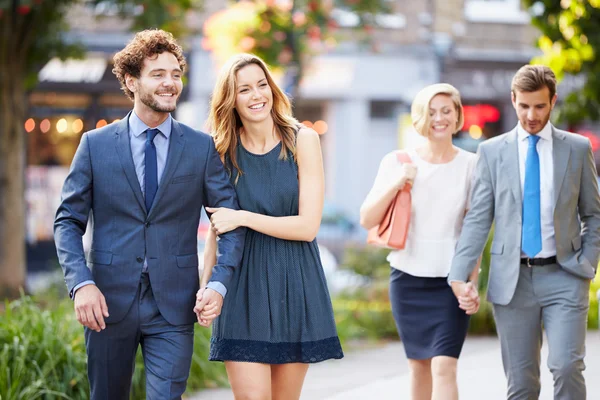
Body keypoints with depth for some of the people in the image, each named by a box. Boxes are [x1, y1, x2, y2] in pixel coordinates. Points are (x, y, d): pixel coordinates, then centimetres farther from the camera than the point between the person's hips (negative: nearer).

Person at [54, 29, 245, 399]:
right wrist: (81, 284, -12)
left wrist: (219, 284, -11)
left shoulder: (203, 148, 3)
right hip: (108, 303, 1)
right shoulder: (96, 144, 3)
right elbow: (68, 221, 3)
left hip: (174, 308, -1)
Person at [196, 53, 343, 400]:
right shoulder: (224, 151, 3)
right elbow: (217, 228, 9)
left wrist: (243, 218, -13)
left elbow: (308, 226, -9)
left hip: (295, 284, -1)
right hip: (244, 284, 1)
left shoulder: (302, 140, -3)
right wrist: (207, 285, -3)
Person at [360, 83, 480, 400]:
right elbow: (367, 219, -2)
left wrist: (473, 283, -2)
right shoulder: (396, 162, 0)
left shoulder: (471, 166, -2)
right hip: (408, 277, 2)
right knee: (418, 365, 13)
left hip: (452, 280, -2)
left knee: (444, 367, -13)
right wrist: (395, 185, -16)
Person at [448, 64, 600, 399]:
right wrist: (459, 275, -7)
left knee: (567, 366, -16)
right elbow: (479, 219, 3)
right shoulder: (492, 151, 6)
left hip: (563, 276, -1)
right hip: (512, 280, 1)